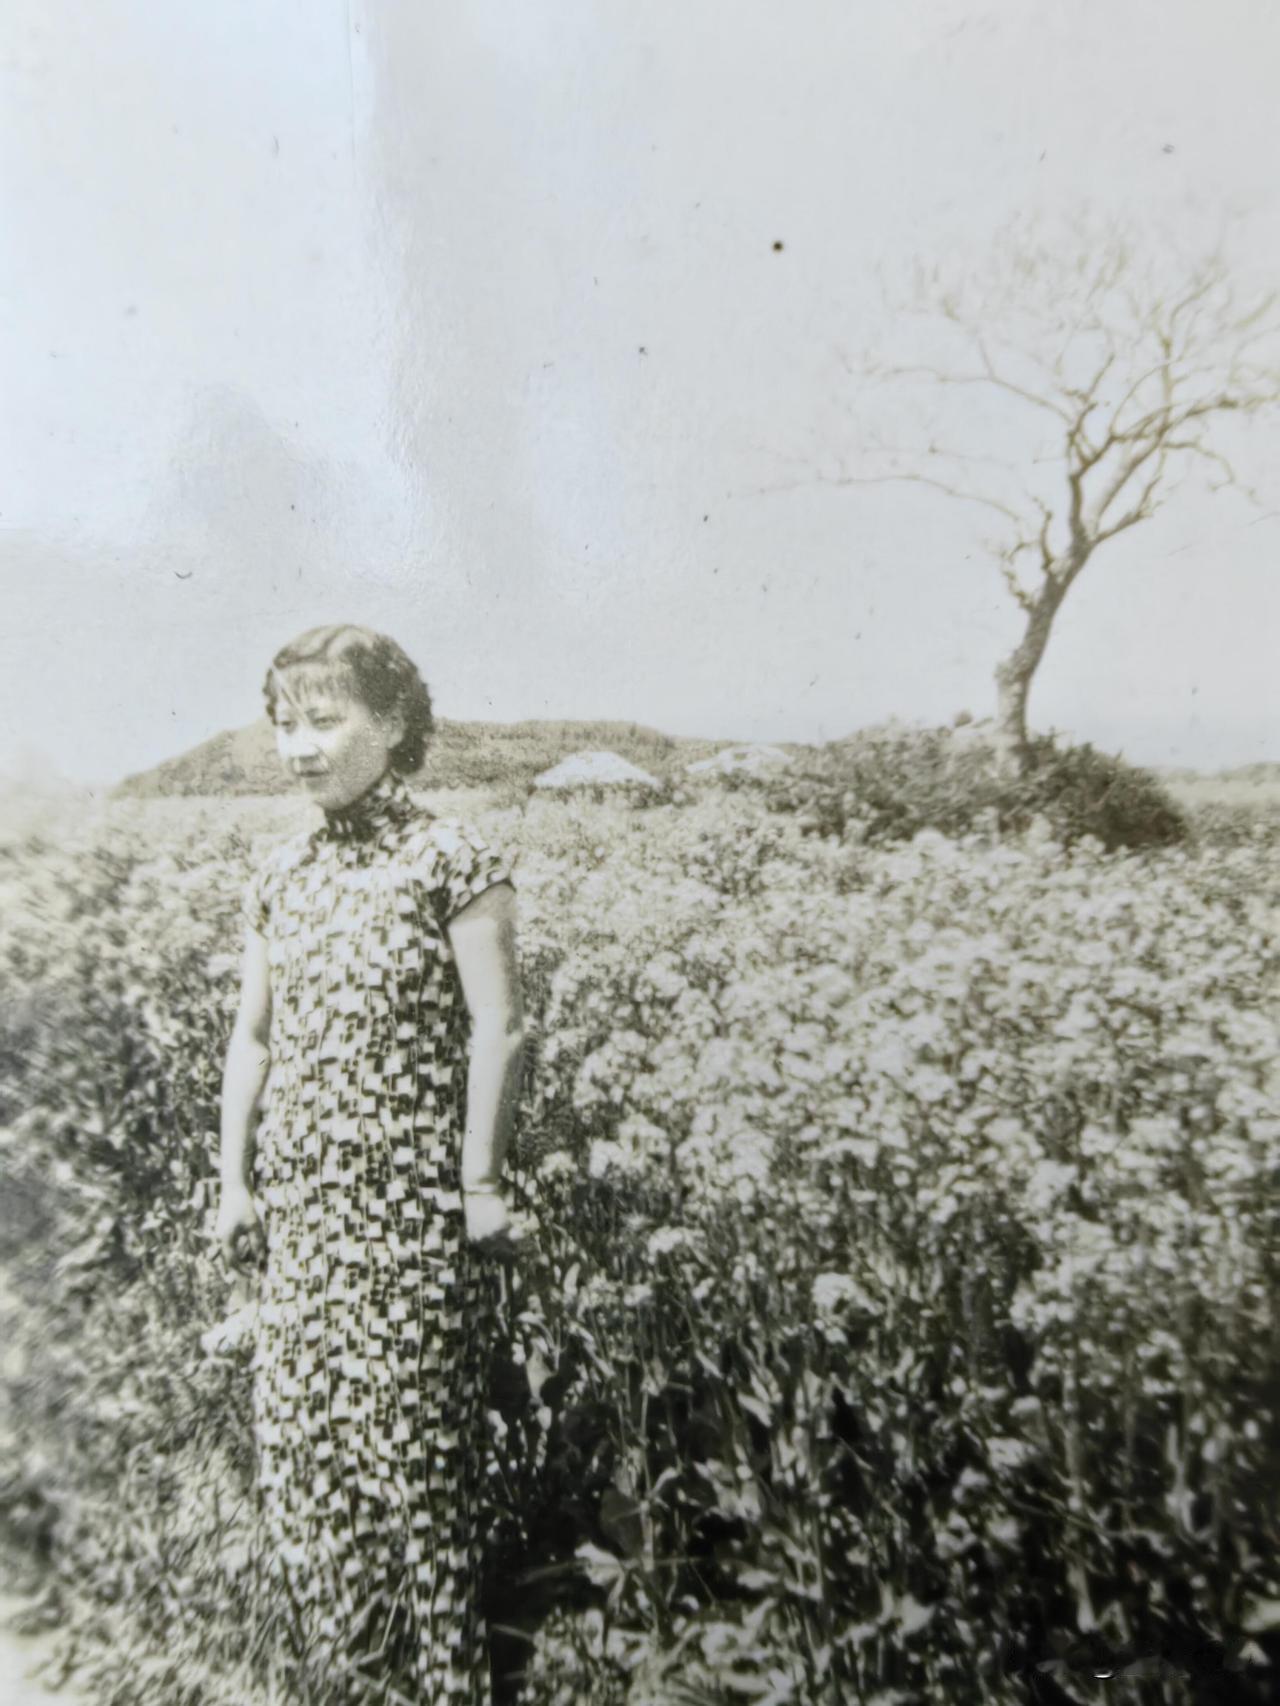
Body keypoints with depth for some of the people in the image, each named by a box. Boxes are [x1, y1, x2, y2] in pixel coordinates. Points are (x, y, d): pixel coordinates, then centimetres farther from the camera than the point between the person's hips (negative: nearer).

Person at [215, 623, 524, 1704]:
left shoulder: (452, 859, -10)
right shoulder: (282, 877, 8)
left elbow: (495, 1030, -12)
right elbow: (253, 1035, 12)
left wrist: (482, 1179, -12)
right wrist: (235, 1177, 11)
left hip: (412, 1199, -6)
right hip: (301, 1198, 6)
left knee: (413, 1426, 6)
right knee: (297, 1423, 14)